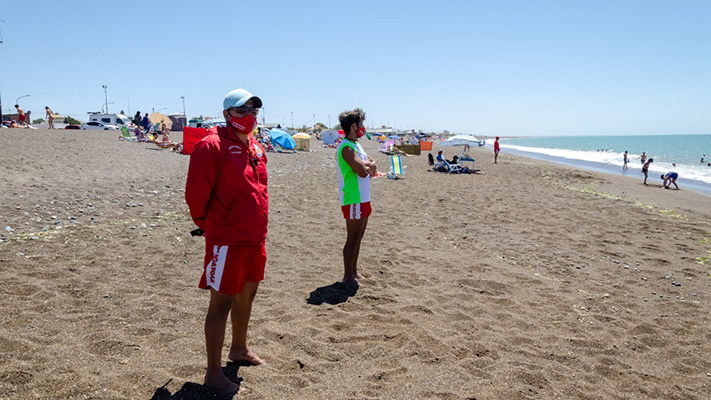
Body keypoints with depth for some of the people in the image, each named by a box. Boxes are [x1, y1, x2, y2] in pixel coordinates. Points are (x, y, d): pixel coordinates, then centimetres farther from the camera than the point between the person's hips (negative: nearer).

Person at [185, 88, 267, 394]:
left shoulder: (256, 148, 12)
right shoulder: (213, 146, -15)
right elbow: (195, 193, -15)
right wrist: (207, 225, -2)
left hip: (255, 237, 9)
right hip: (227, 241, -8)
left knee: (247, 294, 21)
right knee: (221, 303, 0)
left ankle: (239, 349, 43)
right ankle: (213, 373, 13)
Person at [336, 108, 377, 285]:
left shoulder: (356, 145, 15)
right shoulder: (346, 147, -18)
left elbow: (371, 166, 15)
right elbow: (362, 171, -27)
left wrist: (367, 165, -7)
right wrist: (368, 164, -6)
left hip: (362, 199, 10)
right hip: (353, 200, -10)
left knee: (358, 237, 17)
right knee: (352, 239, -3)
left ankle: (354, 271, 29)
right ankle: (348, 276, 6)